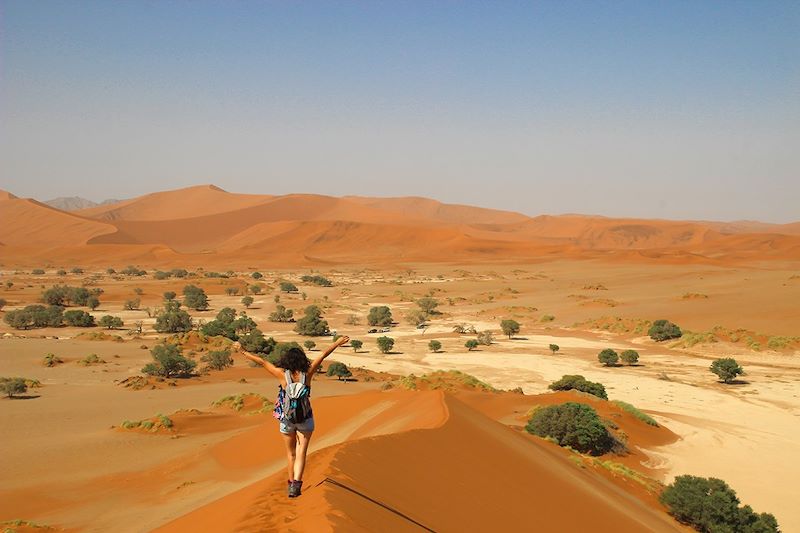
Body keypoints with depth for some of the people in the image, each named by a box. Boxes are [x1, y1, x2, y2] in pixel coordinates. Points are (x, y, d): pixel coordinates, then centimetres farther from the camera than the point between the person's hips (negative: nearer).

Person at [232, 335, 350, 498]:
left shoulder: (282, 374, -15)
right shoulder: (307, 373, -12)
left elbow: (262, 362, -12)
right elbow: (323, 355, -3)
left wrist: (242, 351, -5)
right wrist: (337, 343, 5)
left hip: (286, 419, 1)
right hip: (305, 419, -1)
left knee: (291, 454, 19)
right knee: (301, 454, -2)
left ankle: (292, 482, 33)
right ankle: (296, 483, -20)